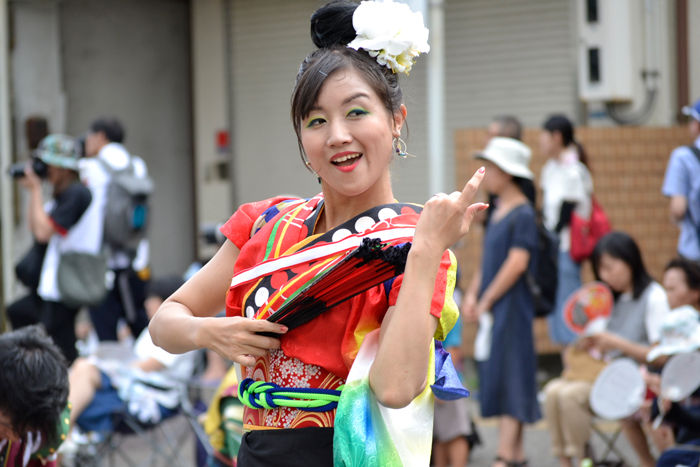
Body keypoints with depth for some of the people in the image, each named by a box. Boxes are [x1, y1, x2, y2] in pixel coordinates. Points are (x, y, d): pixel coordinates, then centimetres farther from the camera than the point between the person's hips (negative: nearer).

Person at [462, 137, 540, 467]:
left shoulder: (523, 214, -11)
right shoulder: (497, 213, 15)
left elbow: (516, 263, -19)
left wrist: (485, 302, -14)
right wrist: (472, 295, 3)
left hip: (512, 307, -9)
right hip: (491, 311, 9)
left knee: (510, 380, -10)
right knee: (497, 379, 10)